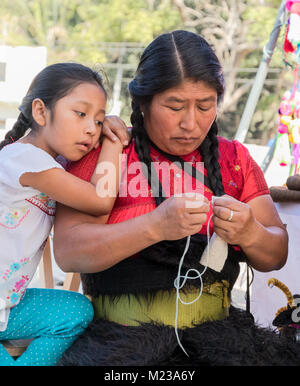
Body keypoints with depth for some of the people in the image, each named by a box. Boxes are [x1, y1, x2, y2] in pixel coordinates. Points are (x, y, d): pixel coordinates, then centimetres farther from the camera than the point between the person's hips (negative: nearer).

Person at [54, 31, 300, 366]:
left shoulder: (235, 159, 11)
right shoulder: (105, 152, -1)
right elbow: (67, 251, -11)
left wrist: (250, 234, -15)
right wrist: (155, 227, -25)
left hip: (212, 326, 4)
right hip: (120, 331, -4)